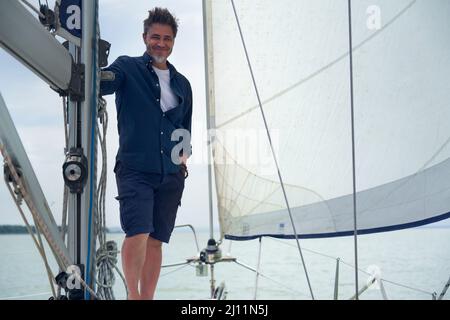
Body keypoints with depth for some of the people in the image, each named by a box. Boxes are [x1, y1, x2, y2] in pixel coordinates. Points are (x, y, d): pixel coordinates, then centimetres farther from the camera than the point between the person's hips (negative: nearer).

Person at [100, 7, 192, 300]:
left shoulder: (182, 84, 18)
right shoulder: (128, 68, 5)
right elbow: (100, 82, -15)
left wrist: (185, 152, 6)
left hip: (171, 174, 4)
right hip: (135, 169, -4)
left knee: (156, 241, 5)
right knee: (138, 233, -19)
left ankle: (147, 298, 13)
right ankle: (133, 295, -2)